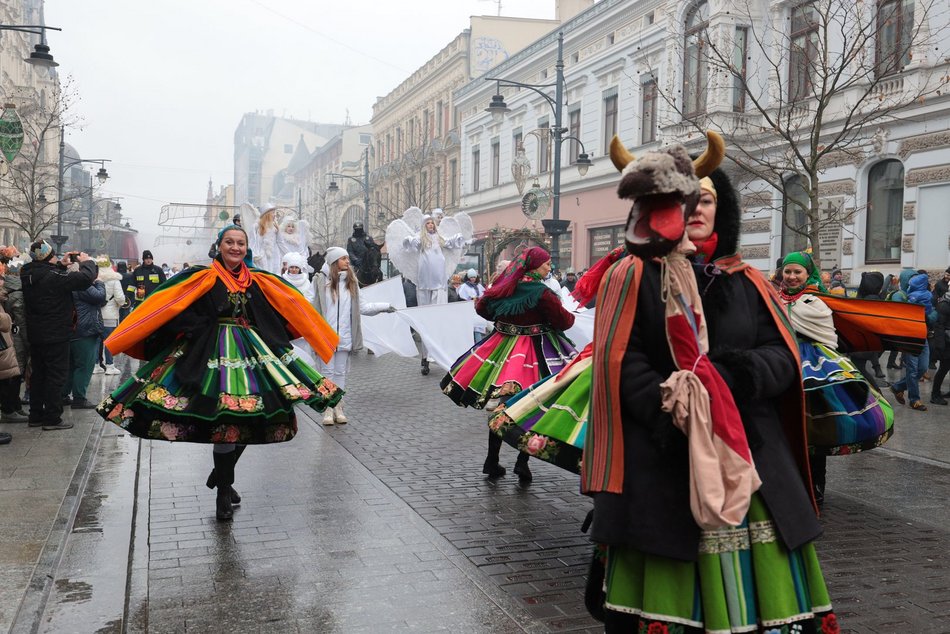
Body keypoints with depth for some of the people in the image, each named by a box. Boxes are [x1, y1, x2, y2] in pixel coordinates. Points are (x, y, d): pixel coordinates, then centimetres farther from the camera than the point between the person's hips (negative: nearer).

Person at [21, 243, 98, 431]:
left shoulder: (28, 275, 2)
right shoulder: (53, 276, -24)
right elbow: (85, 278, -29)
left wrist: (61, 264, 8)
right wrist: (86, 262, -11)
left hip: (35, 335, 8)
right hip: (55, 336, -8)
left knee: (38, 375, 16)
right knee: (56, 376, 1)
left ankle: (36, 415, 24)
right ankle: (52, 418, 5)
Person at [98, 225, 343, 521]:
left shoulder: (259, 281, 10)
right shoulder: (203, 278, -3)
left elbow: (292, 306, 17)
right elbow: (162, 304, -8)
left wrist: (322, 339, 21)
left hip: (251, 352, 5)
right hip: (213, 353, -5)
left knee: (250, 419, 5)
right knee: (225, 419, -8)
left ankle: (221, 477, 29)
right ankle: (223, 490, 9)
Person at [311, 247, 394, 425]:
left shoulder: (351, 282, 9)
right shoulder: (321, 280, -4)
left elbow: (361, 307, 12)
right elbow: (312, 306, -6)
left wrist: (384, 306, 13)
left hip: (344, 336, 4)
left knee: (341, 372, 9)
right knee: (328, 372, 1)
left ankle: (338, 408, 16)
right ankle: (328, 409, 7)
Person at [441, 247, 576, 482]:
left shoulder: (505, 285, 2)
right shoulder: (541, 293, -14)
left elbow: (481, 307, 14)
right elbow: (564, 321, -8)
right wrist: (572, 316, 13)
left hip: (503, 347, 6)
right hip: (535, 352, -6)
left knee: (500, 405, 13)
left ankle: (492, 462, 18)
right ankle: (522, 462, 3)